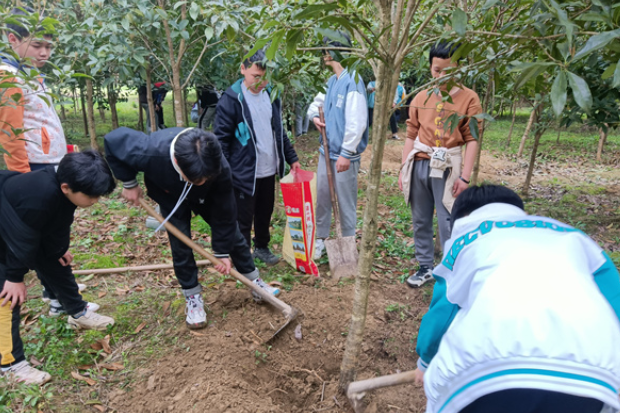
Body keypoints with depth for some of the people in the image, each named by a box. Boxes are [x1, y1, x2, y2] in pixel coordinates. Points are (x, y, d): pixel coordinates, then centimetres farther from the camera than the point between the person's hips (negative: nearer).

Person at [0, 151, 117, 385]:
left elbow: (59, 223, 0)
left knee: (55, 264, 14)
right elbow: (22, 239, -30)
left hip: (25, 228, 8)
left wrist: (58, 250, 9)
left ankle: (78, 313, 34)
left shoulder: (63, 189, -20)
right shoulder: (38, 197, -44)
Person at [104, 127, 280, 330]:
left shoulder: (220, 168, -41)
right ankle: (193, 298, 14)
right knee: (180, 245, -5)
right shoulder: (151, 152, -44)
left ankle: (255, 282, 21)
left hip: (206, 197, 1)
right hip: (170, 196, 0)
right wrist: (129, 183, -19)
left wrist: (223, 252, -17)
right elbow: (113, 140, -23)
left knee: (231, 232, 3)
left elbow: (224, 213, -26)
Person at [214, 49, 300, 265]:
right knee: (243, 219, 5)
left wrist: (292, 158, 15)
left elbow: (279, 131, 17)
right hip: (244, 173, -6)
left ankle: (262, 247, 41)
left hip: (269, 170, 6)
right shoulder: (231, 99, -13)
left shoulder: (270, 94, 7)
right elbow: (221, 140, -12)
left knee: (265, 213, 19)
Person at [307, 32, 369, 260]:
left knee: (346, 202, 3)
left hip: (344, 155, -8)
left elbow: (357, 122, -21)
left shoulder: (352, 81, -16)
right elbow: (317, 102, 27)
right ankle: (320, 239, 30)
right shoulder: (331, 80, 11)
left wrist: (346, 153, -22)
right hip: (326, 150, 8)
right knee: (322, 197, 15)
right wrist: (315, 116, 4)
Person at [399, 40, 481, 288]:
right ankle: (426, 268, 26)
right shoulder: (421, 98, 8)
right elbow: (411, 135, 10)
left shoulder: (469, 98, -2)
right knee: (420, 221, 11)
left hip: (447, 168, -4)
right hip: (418, 165, 4)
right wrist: (404, 169, 7)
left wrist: (464, 176, -10)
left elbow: (472, 139, -4)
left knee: (448, 224, -3)